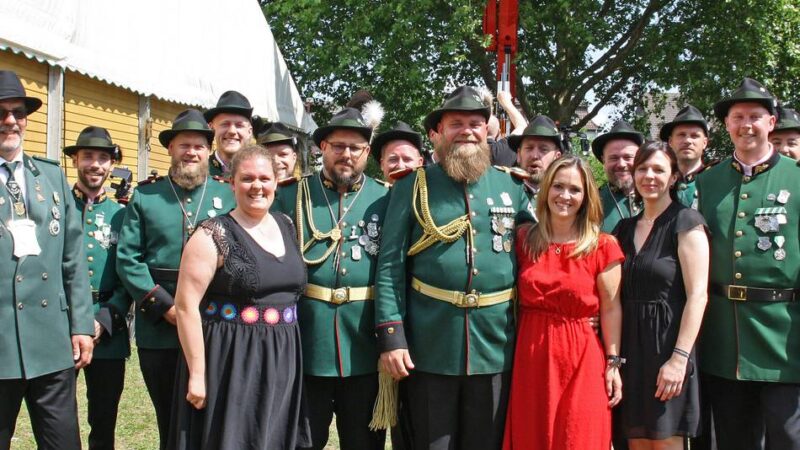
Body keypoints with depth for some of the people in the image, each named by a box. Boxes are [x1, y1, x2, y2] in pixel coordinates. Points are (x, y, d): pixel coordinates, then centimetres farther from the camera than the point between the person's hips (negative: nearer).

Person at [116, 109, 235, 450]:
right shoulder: (144, 195, 5)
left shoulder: (228, 195, 6)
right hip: (159, 329, 0)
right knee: (169, 421, 11)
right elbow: (127, 258, -1)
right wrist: (165, 306, -11)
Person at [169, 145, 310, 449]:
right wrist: (197, 374, -16)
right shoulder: (214, 236, -10)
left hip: (282, 362, 6)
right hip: (230, 363, -6)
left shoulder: (286, 226, 8)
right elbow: (186, 305, -14)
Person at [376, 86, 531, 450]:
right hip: (429, 344, -2)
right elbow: (390, 263, -3)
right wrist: (391, 334, -10)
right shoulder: (412, 185, 1)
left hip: (495, 344, 2)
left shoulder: (512, 186, 7)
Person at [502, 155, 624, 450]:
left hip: (581, 361, -2)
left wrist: (613, 364, -4)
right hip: (531, 358, 2)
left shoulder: (602, 246, -3)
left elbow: (611, 309, -1)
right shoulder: (524, 239, 4)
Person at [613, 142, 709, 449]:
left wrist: (679, 358, -19)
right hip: (630, 348, 6)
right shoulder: (625, 228, 13)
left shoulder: (686, 222, -5)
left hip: (666, 346, -6)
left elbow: (697, 294, -12)